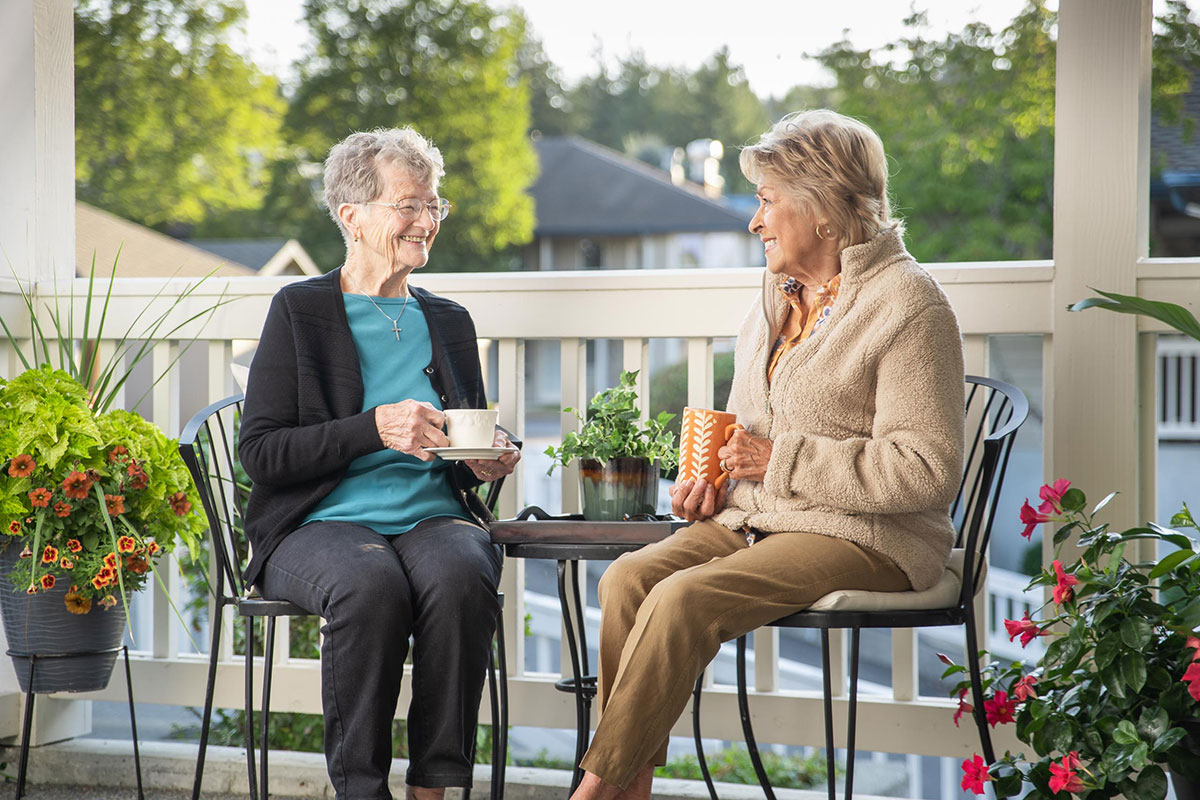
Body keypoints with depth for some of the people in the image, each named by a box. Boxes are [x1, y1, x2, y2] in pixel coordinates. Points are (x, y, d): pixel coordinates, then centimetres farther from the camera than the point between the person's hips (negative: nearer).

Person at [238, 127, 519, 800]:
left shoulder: (450, 322, 19)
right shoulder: (301, 310, 5)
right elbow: (262, 452, -3)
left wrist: (490, 461, 2)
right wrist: (375, 428, -14)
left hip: (436, 515, 3)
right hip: (323, 523, -3)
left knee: (461, 578, -33)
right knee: (370, 584, -37)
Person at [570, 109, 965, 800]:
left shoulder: (908, 305, -10)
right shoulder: (777, 297, 18)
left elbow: (928, 470, -18)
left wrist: (783, 461, -18)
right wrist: (710, 477, 6)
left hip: (864, 537, -8)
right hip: (756, 520, 8)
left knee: (685, 599, -28)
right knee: (629, 579, -19)